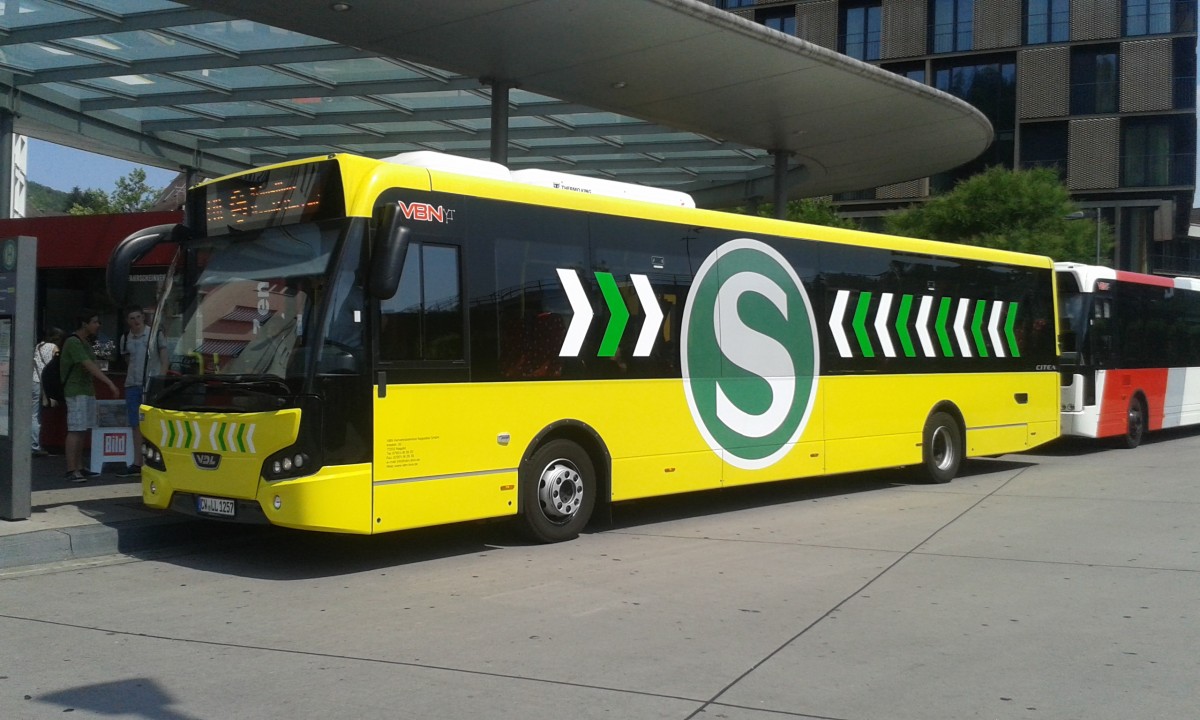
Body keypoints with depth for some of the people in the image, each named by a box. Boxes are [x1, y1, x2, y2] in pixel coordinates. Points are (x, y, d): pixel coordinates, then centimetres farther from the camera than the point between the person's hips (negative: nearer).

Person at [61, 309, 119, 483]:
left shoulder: (85, 342, 15)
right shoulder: (73, 342, -15)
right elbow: (89, 366, -23)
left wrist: (106, 384, 6)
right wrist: (109, 382, -28)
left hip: (87, 391, 9)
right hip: (76, 391, -9)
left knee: (82, 431, 10)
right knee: (75, 430, -11)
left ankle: (79, 467, 15)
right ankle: (71, 470, -11)